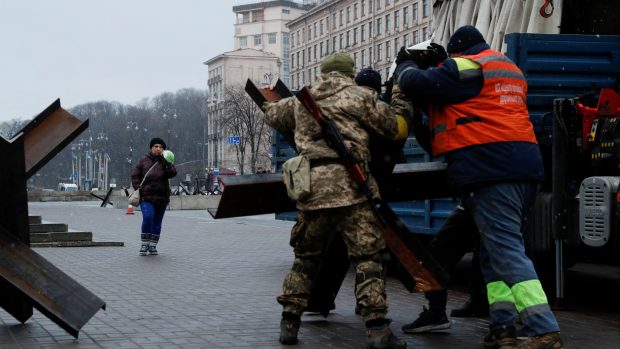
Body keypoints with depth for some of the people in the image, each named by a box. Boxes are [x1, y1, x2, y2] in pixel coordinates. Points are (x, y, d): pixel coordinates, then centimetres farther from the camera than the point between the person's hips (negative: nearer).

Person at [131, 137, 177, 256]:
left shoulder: (165, 162, 7)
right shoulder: (144, 160, 5)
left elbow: (172, 173, -10)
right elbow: (135, 175, 7)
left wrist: (165, 161, -16)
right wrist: (138, 188, -5)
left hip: (162, 197, 2)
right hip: (146, 197, -2)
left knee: (157, 221, 7)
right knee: (148, 217, -20)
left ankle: (153, 245, 16)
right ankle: (144, 244, -8)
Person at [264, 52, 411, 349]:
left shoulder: (302, 101, 21)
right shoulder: (360, 97, 8)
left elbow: (272, 115, 37)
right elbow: (396, 129, 10)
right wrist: (400, 102, 29)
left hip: (311, 187, 4)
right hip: (351, 185, -4)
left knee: (305, 257, 17)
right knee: (367, 257, -4)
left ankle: (289, 322, 17)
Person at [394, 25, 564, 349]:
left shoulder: (465, 67, -3)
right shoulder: (509, 69, 26)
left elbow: (416, 84, -5)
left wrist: (405, 64, 16)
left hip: (491, 167, -9)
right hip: (522, 164, 9)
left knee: (506, 250, -12)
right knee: (494, 249, 13)